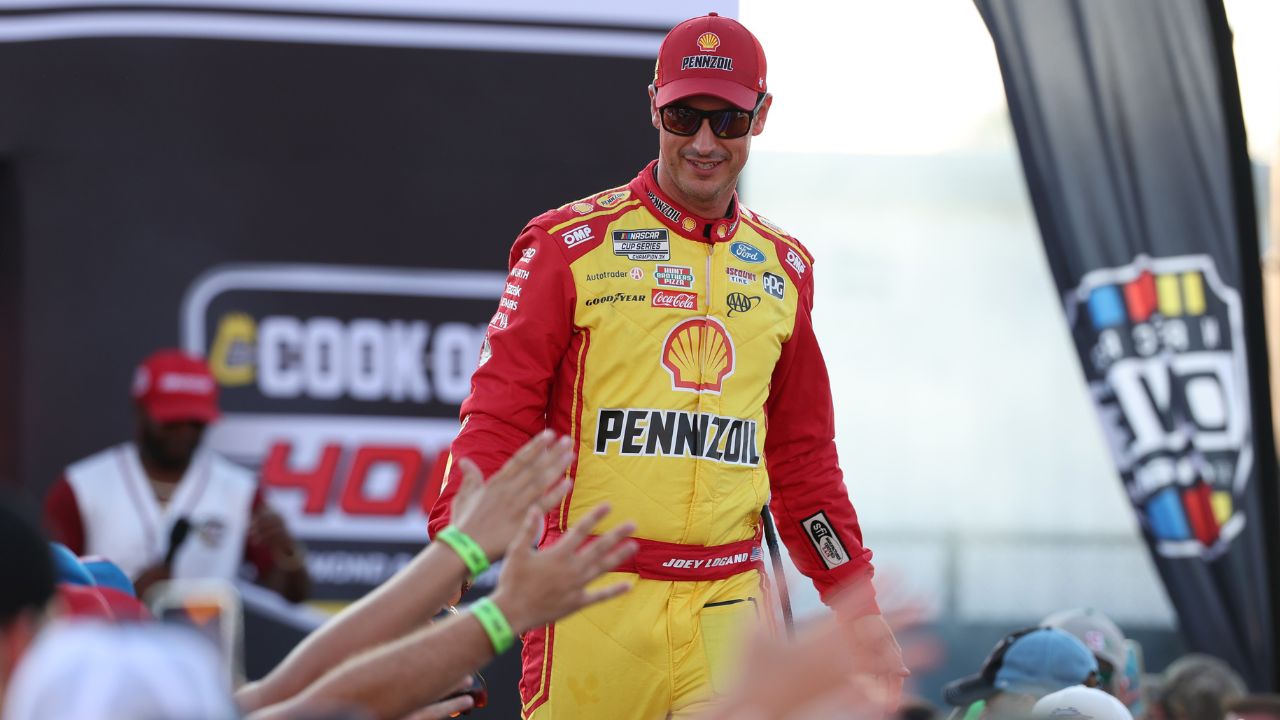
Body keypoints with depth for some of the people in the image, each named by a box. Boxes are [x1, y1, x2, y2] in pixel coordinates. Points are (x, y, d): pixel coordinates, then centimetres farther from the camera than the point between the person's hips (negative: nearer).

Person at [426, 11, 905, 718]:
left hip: (727, 605, 3)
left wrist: (860, 611, 18)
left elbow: (803, 456, 22)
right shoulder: (571, 244, 2)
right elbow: (499, 416, -3)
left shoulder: (782, 268, 15)